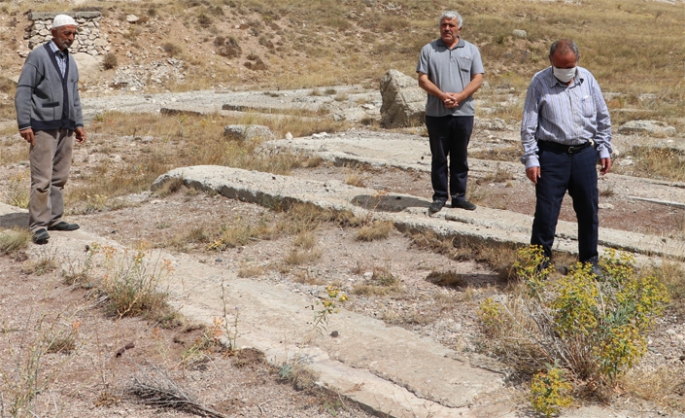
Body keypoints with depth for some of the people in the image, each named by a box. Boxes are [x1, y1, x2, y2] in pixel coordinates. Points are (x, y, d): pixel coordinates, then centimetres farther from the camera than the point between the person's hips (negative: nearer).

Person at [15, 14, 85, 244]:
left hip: (65, 128, 7)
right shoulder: (38, 56, -6)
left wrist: (78, 123, 13)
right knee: (42, 179, -7)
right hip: (43, 128, -7)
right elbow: (23, 91, -10)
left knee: (59, 177, 9)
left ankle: (54, 219, 17)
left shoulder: (70, 60, 14)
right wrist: (24, 124, -16)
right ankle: (39, 225, -3)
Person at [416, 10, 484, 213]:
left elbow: (477, 79, 1)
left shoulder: (471, 50, 7)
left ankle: (459, 196, 16)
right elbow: (423, 79, -1)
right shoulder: (428, 50, 5)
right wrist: (442, 95, -16)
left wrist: (459, 97, -15)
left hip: (463, 112, 1)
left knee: (460, 157, 8)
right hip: (436, 113, -1)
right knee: (438, 157, 5)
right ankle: (439, 197, 14)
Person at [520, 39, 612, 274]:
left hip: (585, 153, 4)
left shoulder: (587, 79, 4)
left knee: (588, 210, 10)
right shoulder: (540, 82, -5)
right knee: (546, 210, -3)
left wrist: (604, 150, 10)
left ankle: (589, 261, 24)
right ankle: (540, 262, 10)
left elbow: (603, 118, 13)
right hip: (552, 154, -3)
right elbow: (529, 125, -4)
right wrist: (530, 159, -9)